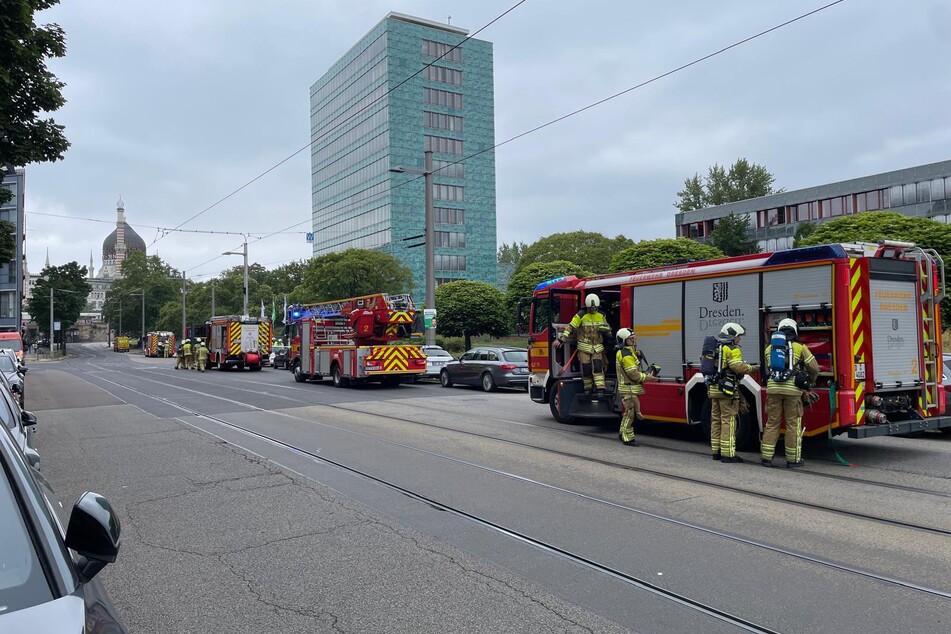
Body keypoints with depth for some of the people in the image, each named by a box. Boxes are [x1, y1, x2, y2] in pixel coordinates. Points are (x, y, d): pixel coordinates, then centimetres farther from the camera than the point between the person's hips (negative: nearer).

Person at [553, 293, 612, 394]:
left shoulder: (601, 315, 7)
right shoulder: (581, 315, -7)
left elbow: (606, 327, 23)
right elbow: (570, 327, -10)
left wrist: (606, 330, -1)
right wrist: (560, 339, -17)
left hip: (597, 347, 2)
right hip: (584, 347, -2)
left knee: (597, 367, -11)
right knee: (586, 368, -2)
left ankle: (600, 388, -12)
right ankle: (588, 388, 14)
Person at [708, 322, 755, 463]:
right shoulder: (732, 350, -10)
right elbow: (737, 366, -22)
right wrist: (751, 368, -6)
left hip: (713, 388, 8)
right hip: (727, 390, -8)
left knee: (716, 420, 12)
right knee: (728, 421, -5)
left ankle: (716, 451, 17)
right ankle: (728, 454, -5)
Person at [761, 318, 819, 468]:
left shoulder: (769, 348, 13)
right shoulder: (800, 348, 5)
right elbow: (814, 368, 6)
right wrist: (811, 381, 26)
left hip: (773, 388, 3)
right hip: (792, 389, -2)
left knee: (772, 423, 9)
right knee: (793, 424, 6)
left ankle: (766, 457, 10)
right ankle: (793, 460, 11)